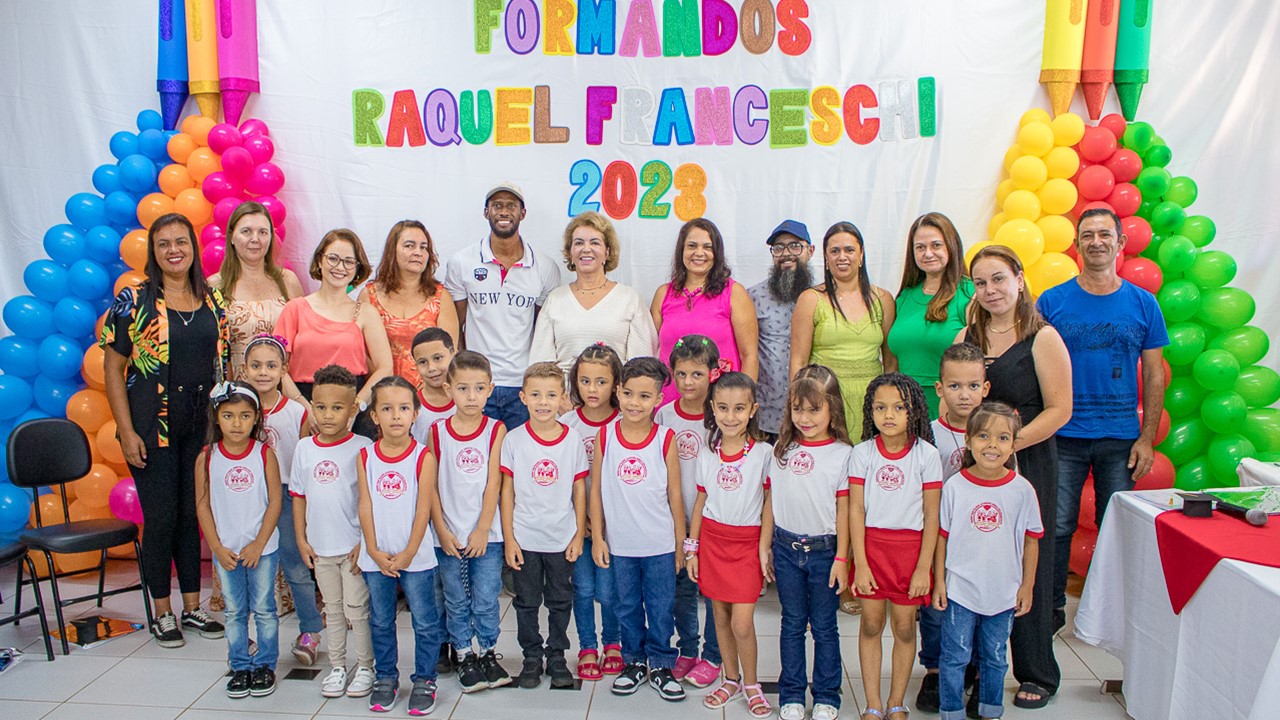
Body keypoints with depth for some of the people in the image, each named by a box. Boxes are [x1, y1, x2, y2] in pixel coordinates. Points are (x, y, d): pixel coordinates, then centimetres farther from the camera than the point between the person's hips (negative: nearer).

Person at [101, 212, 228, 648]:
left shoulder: (213, 301, 7)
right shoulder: (134, 300, -4)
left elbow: (224, 363, 12)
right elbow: (112, 367, -5)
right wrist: (126, 431, -10)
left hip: (201, 428, 3)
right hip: (152, 429, -3)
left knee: (194, 514, 10)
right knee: (161, 518, 3)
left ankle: (192, 606, 24)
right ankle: (162, 613, 19)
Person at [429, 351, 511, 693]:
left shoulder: (496, 430, -3)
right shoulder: (438, 431, -1)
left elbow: (493, 484, -6)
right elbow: (430, 486, 0)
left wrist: (482, 530, -10)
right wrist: (442, 531, -5)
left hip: (486, 533, -1)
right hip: (448, 534, 1)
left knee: (486, 600, 4)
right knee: (456, 601, 11)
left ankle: (488, 653, 23)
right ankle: (464, 656, 26)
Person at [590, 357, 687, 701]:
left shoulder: (666, 439, -7)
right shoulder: (605, 436, -4)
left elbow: (675, 495, -2)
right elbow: (596, 490, 1)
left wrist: (680, 544, 1)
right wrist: (598, 537, -1)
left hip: (660, 544, -1)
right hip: (620, 543, 1)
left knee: (661, 608, 9)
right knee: (628, 608, 16)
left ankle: (661, 666, 26)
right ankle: (634, 662, 33)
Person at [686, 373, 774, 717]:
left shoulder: (763, 452, -9)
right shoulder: (707, 454, 2)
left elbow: (769, 503, -6)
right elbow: (701, 501, 8)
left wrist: (764, 548, -9)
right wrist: (691, 548, 7)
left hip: (748, 543, -3)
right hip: (712, 540, 4)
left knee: (742, 623, -5)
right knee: (721, 616, 12)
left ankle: (751, 684, 17)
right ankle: (731, 679, 30)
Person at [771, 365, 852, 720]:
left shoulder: (842, 454, -7)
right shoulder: (781, 450, 2)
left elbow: (843, 510, -6)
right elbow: (771, 501, 7)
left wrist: (841, 559, -7)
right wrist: (766, 547, 6)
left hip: (824, 550, -2)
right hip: (786, 548, 3)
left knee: (824, 626, 10)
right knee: (792, 624, 13)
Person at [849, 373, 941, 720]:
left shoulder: (926, 454, -6)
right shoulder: (862, 453, -4)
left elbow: (931, 516, -4)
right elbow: (856, 511, -3)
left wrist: (924, 567, -6)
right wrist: (860, 563, -7)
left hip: (910, 547, -1)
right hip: (871, 545, 1)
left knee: (904, 627, 8)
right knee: (871, 625, 7)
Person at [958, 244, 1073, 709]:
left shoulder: (1043, 338, -4)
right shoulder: (966, 337, 11)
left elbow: (1059, 409, -9)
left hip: (1027, 465, -4)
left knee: (1027, 567, 3)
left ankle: (1037, 676, 20)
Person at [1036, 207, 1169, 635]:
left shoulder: (1143, 303, 3)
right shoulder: (1052, 301, 0)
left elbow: (1154, 375, 6)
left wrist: (1147, 438, 0)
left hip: (1121, 438, 1)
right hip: (1063, 436, -1)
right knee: (1057, 527, 3)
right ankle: (1051, 607, 18)